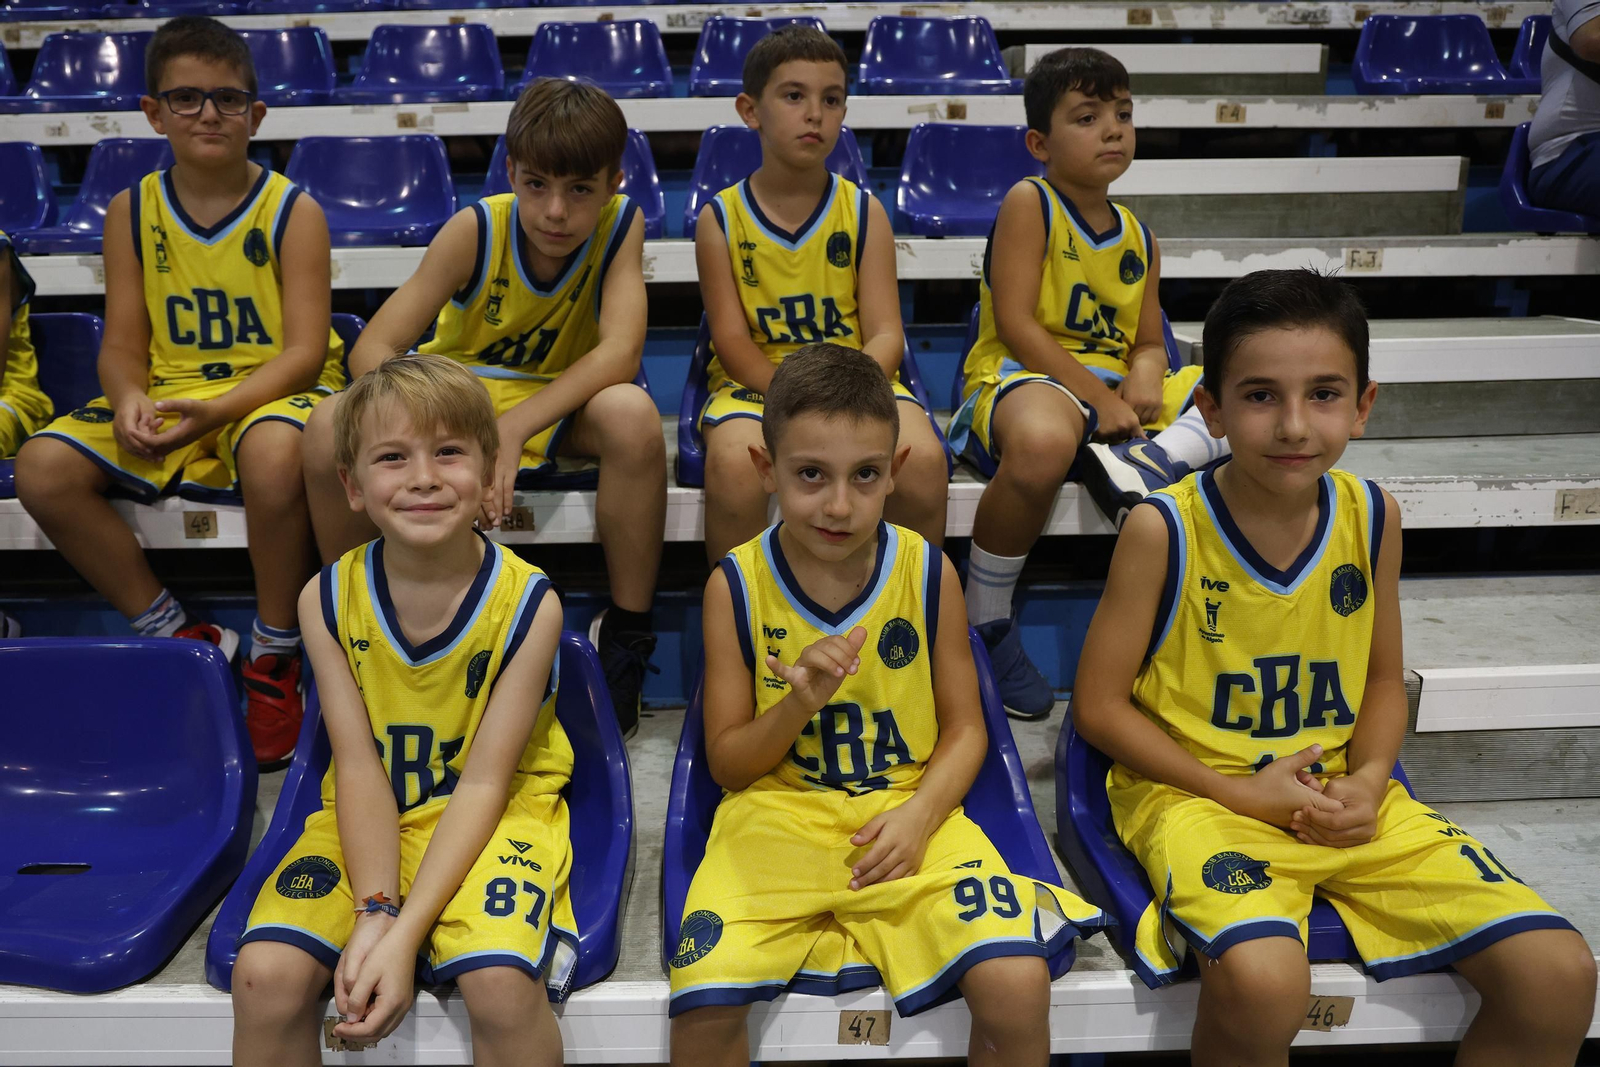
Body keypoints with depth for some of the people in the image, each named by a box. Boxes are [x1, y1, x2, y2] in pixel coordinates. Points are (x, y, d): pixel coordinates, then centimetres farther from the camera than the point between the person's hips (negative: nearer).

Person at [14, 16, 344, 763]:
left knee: (272, 452, -40)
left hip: (274, 391, -4)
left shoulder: (292, 211, -4)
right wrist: (129, 399, -18)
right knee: (43, 469, -19)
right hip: (169, 395, 5)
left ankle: (274, 657, -18)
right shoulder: (131, 213, 7)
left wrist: (218, 410, -26)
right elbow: (123, 345, 6)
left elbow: (305, 350, -12)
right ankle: (178, 635, -4)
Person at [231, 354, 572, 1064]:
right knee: (265, 974, -20)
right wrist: (373, 911, -21)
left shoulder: (527, 603, -15)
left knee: (500, 982, -29)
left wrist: (405, 932, -23)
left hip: (494, 816, -2)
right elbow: (359, 768, -8)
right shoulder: (328, 599, -6)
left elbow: (483, 782, -15)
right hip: (368, 819, 3)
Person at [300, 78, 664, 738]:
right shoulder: (476, 229, -17)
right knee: (331, 432, -27)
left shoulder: (621, 225, -15)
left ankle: (627, 634, -18)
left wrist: (511, 432, -38)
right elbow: (373, 348, -21)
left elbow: (619, 354, -28)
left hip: (559, 411, -1)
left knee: (631, 413, -36)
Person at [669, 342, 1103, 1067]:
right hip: (776, 813, 0)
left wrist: (919, 814, -13)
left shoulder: (929, 573, -2)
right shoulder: (736, 586, -4)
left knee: (1018, 985, -22)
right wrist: (799, 706, -18)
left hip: (907, 812, 1)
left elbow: (964, 727, 5)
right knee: (703, 1004, -23)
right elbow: (725, 763, 1)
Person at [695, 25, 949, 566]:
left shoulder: (864, 212, 5)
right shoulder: (720, 218, 2)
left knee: (924, 460, -28)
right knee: (733, 465, -35)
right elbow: (731, 338, -5)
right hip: (755, 384, -1)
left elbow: (885, 334, -2)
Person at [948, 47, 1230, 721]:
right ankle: (985, 622, -22)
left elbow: (1148, 342, 17)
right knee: (1044, 438, -44)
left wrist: (1144, 379, -8)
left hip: (1115, 391, 7)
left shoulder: (1138, 238, 16)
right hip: (1022, 380, -7)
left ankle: (1149, 460, -28)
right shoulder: (1029, 202, -3)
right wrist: (1097, 395, -17)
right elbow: (1015, 325, -12)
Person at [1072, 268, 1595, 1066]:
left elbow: (1382, 678, 14)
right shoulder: (1164, 530, -13)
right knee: (1262, 983, -34)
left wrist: (1369, 780, -6)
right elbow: (1099, 705, -8)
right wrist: (1245, 793, -13)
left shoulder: (1372, 518, 0)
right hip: (1198, 791, -4)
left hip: (1344, 799, 5)